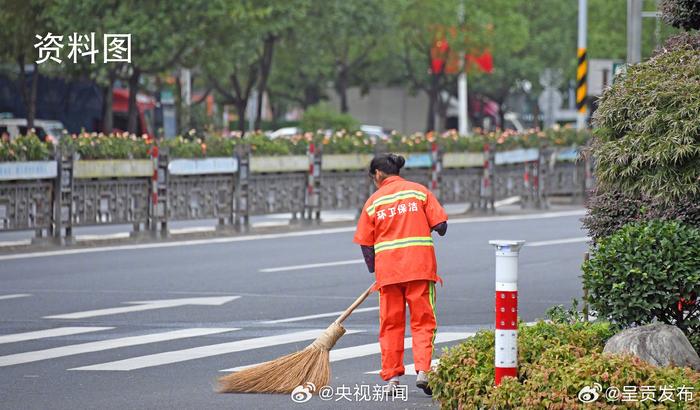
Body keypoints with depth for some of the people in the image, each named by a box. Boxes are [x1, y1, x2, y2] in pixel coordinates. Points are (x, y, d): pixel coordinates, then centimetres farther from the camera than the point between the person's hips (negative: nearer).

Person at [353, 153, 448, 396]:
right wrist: (435, 229, 21)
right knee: (422, 321, 3)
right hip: (420, 266, -1)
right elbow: (440, 225, -3)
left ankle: (391, 377, 7)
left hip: (388, 269, 1)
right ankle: (422, 370, -13)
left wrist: (374, 270, 19)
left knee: (391, 324, 9)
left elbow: (365, 243, 6)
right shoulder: (419, 191, 3)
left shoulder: (373, 201, 5)